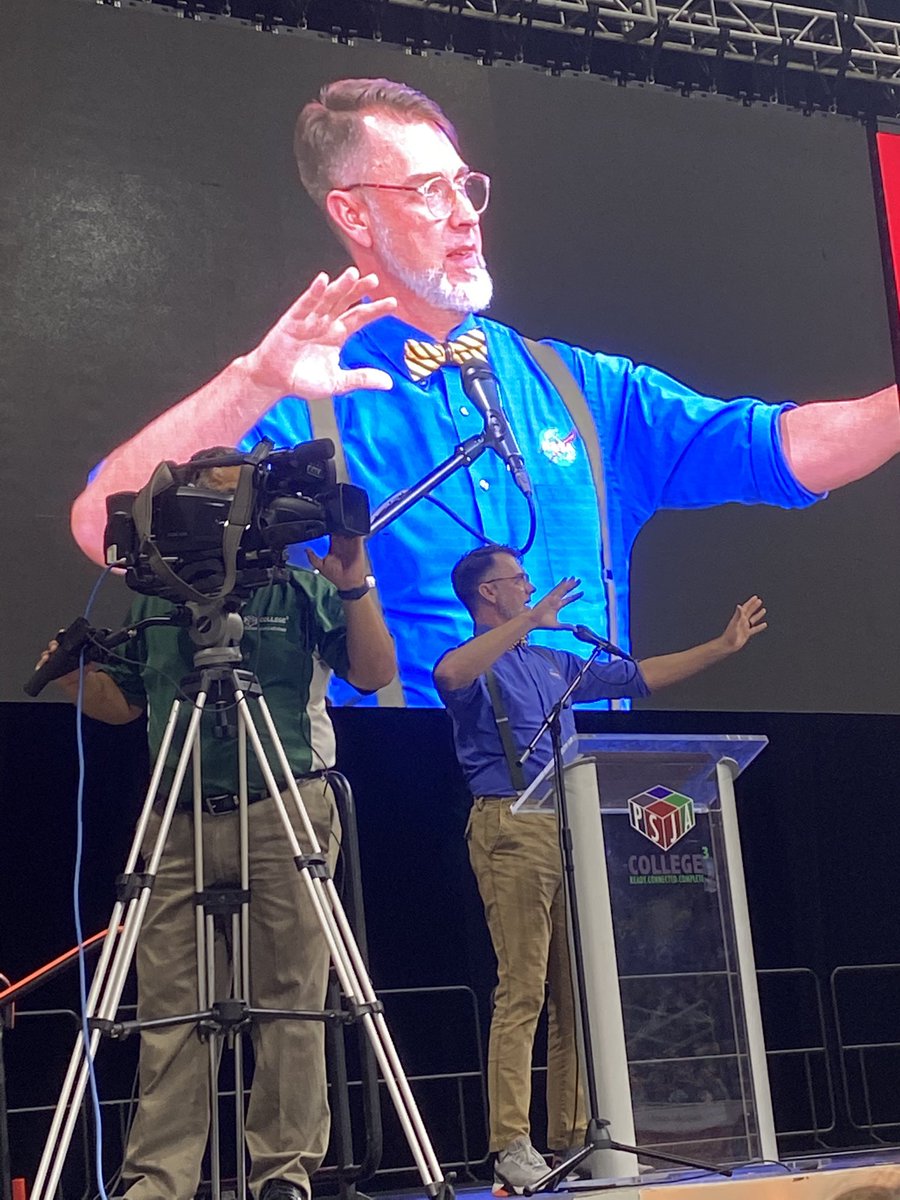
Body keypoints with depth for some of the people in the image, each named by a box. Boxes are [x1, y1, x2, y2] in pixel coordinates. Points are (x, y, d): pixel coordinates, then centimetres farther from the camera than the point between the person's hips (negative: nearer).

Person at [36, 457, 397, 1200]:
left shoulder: (302, 592, 7)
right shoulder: (156, 602, 16)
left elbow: (375, 675, -1)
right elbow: (123, 703, 21)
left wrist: (355, 588, -13)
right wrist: (76, 675, 1)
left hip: (285, 812, -2)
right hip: (178, 822, 3)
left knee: (290, 1001, -1)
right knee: (167, 1006, 0)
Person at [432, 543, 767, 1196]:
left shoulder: (553, 664, 26)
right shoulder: (476, 662, 2)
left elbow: (636, 676, 29)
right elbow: (448, 676, -24)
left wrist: (722, 646, 29)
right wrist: (529, 621, -22)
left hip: (571, 829, 8)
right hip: (510, 826, -7)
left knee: (578, 990, 5)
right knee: (522, 990, -12)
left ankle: (572, 1136, 10)